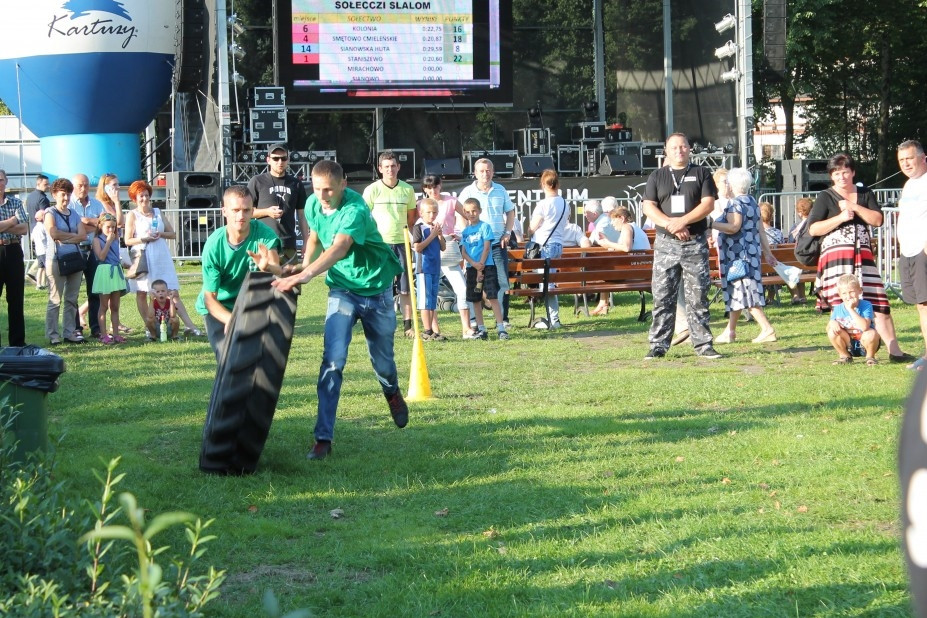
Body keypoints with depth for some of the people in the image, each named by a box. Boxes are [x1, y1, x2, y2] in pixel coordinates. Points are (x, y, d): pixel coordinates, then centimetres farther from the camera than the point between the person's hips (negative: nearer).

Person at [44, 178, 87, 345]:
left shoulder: (74, 215, 16)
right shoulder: (50, 213, 0)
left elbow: (83, 235, 3)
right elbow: (54, 233, -16)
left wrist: (65, 239, -10)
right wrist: (73, 235, -5)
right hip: (56, 260, -5)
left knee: (72, 299, 7)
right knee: (55, 299, -4)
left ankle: (70, 333, 11)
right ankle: (52, 335, -2)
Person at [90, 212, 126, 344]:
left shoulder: (116, 238, 11)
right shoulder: (97, 240, -5)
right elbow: (101, 256, -15)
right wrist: (108, 241, -13)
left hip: (116, 272, 5)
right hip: (104, 272, -5)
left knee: (115, 306, 7)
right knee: (104, 306, 0)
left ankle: (115, 334, 10)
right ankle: (103, 335, 3)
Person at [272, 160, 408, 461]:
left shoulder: (355, 209, -29)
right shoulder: (313, 204, -9)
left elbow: (340, 248, -46)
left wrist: (307, 275, -59)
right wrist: (301, 267, -2)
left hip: (376, 288, -3)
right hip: (341, 290, 3)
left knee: (382, 360, 12)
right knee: (332, 360, -14)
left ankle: (392, 394, 50)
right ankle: (323, 438, -12)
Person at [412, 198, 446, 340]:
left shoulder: (436, 228, 15)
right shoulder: (419, 228, -6)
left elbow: (443, 248, 13)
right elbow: (417, 247, -16)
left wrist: (440, 235, -3)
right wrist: (432, 236, -15)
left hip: (436, 269, 7)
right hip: (423, 269, -7)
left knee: (433, 302, 11)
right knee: (425, 301, -6)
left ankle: (435, 330, 13)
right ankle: (427, 331, -6)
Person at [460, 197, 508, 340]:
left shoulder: (485, 226, -3)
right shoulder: (465, 231, 11)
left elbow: (486, 248, -8)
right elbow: (463, 252, 6)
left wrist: (480, 266, -13)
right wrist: (474, 264, -12)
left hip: (487, 266, -5)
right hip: (471, 268, 6)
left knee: (492, 297, -12)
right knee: (475, 300, 8)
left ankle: (501, 328, -15)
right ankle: (481, 330, 15)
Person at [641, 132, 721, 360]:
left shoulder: (701, 173, 9)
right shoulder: (657, 177, 12)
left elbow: (708, 204, -2)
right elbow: (648, 207, 3)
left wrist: (683, 221, -14)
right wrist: (671, 224, -12)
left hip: (696, 244, -1)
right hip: (666, 244, 1)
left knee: (698, 297, -1)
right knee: (662, 297, -1)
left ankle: (703, 344, 3)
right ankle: (658, 345, 2)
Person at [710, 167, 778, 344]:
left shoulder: (735, 203, -12)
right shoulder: (752, 202, 15)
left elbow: (734, 227, -24)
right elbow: (760, 230, 16)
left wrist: (711, 224, -21)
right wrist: (767, 252, 18)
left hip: (738, 253, -10)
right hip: (751, 251, 10)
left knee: (744, 292, -9)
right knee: (737, 291, 15)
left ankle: (767, 330, -15)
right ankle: (730, 331, 22)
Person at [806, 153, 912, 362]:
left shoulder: (865, 194, 16)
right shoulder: (825, 197, 6)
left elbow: (877, 220, 3)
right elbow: (813, 229, -4)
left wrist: (854, 207, -6)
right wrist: (840, 218, -11)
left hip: (863, 257, 3)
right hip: (836, 256, -3)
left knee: (879, 305, -2)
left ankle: (894, 351, -3)